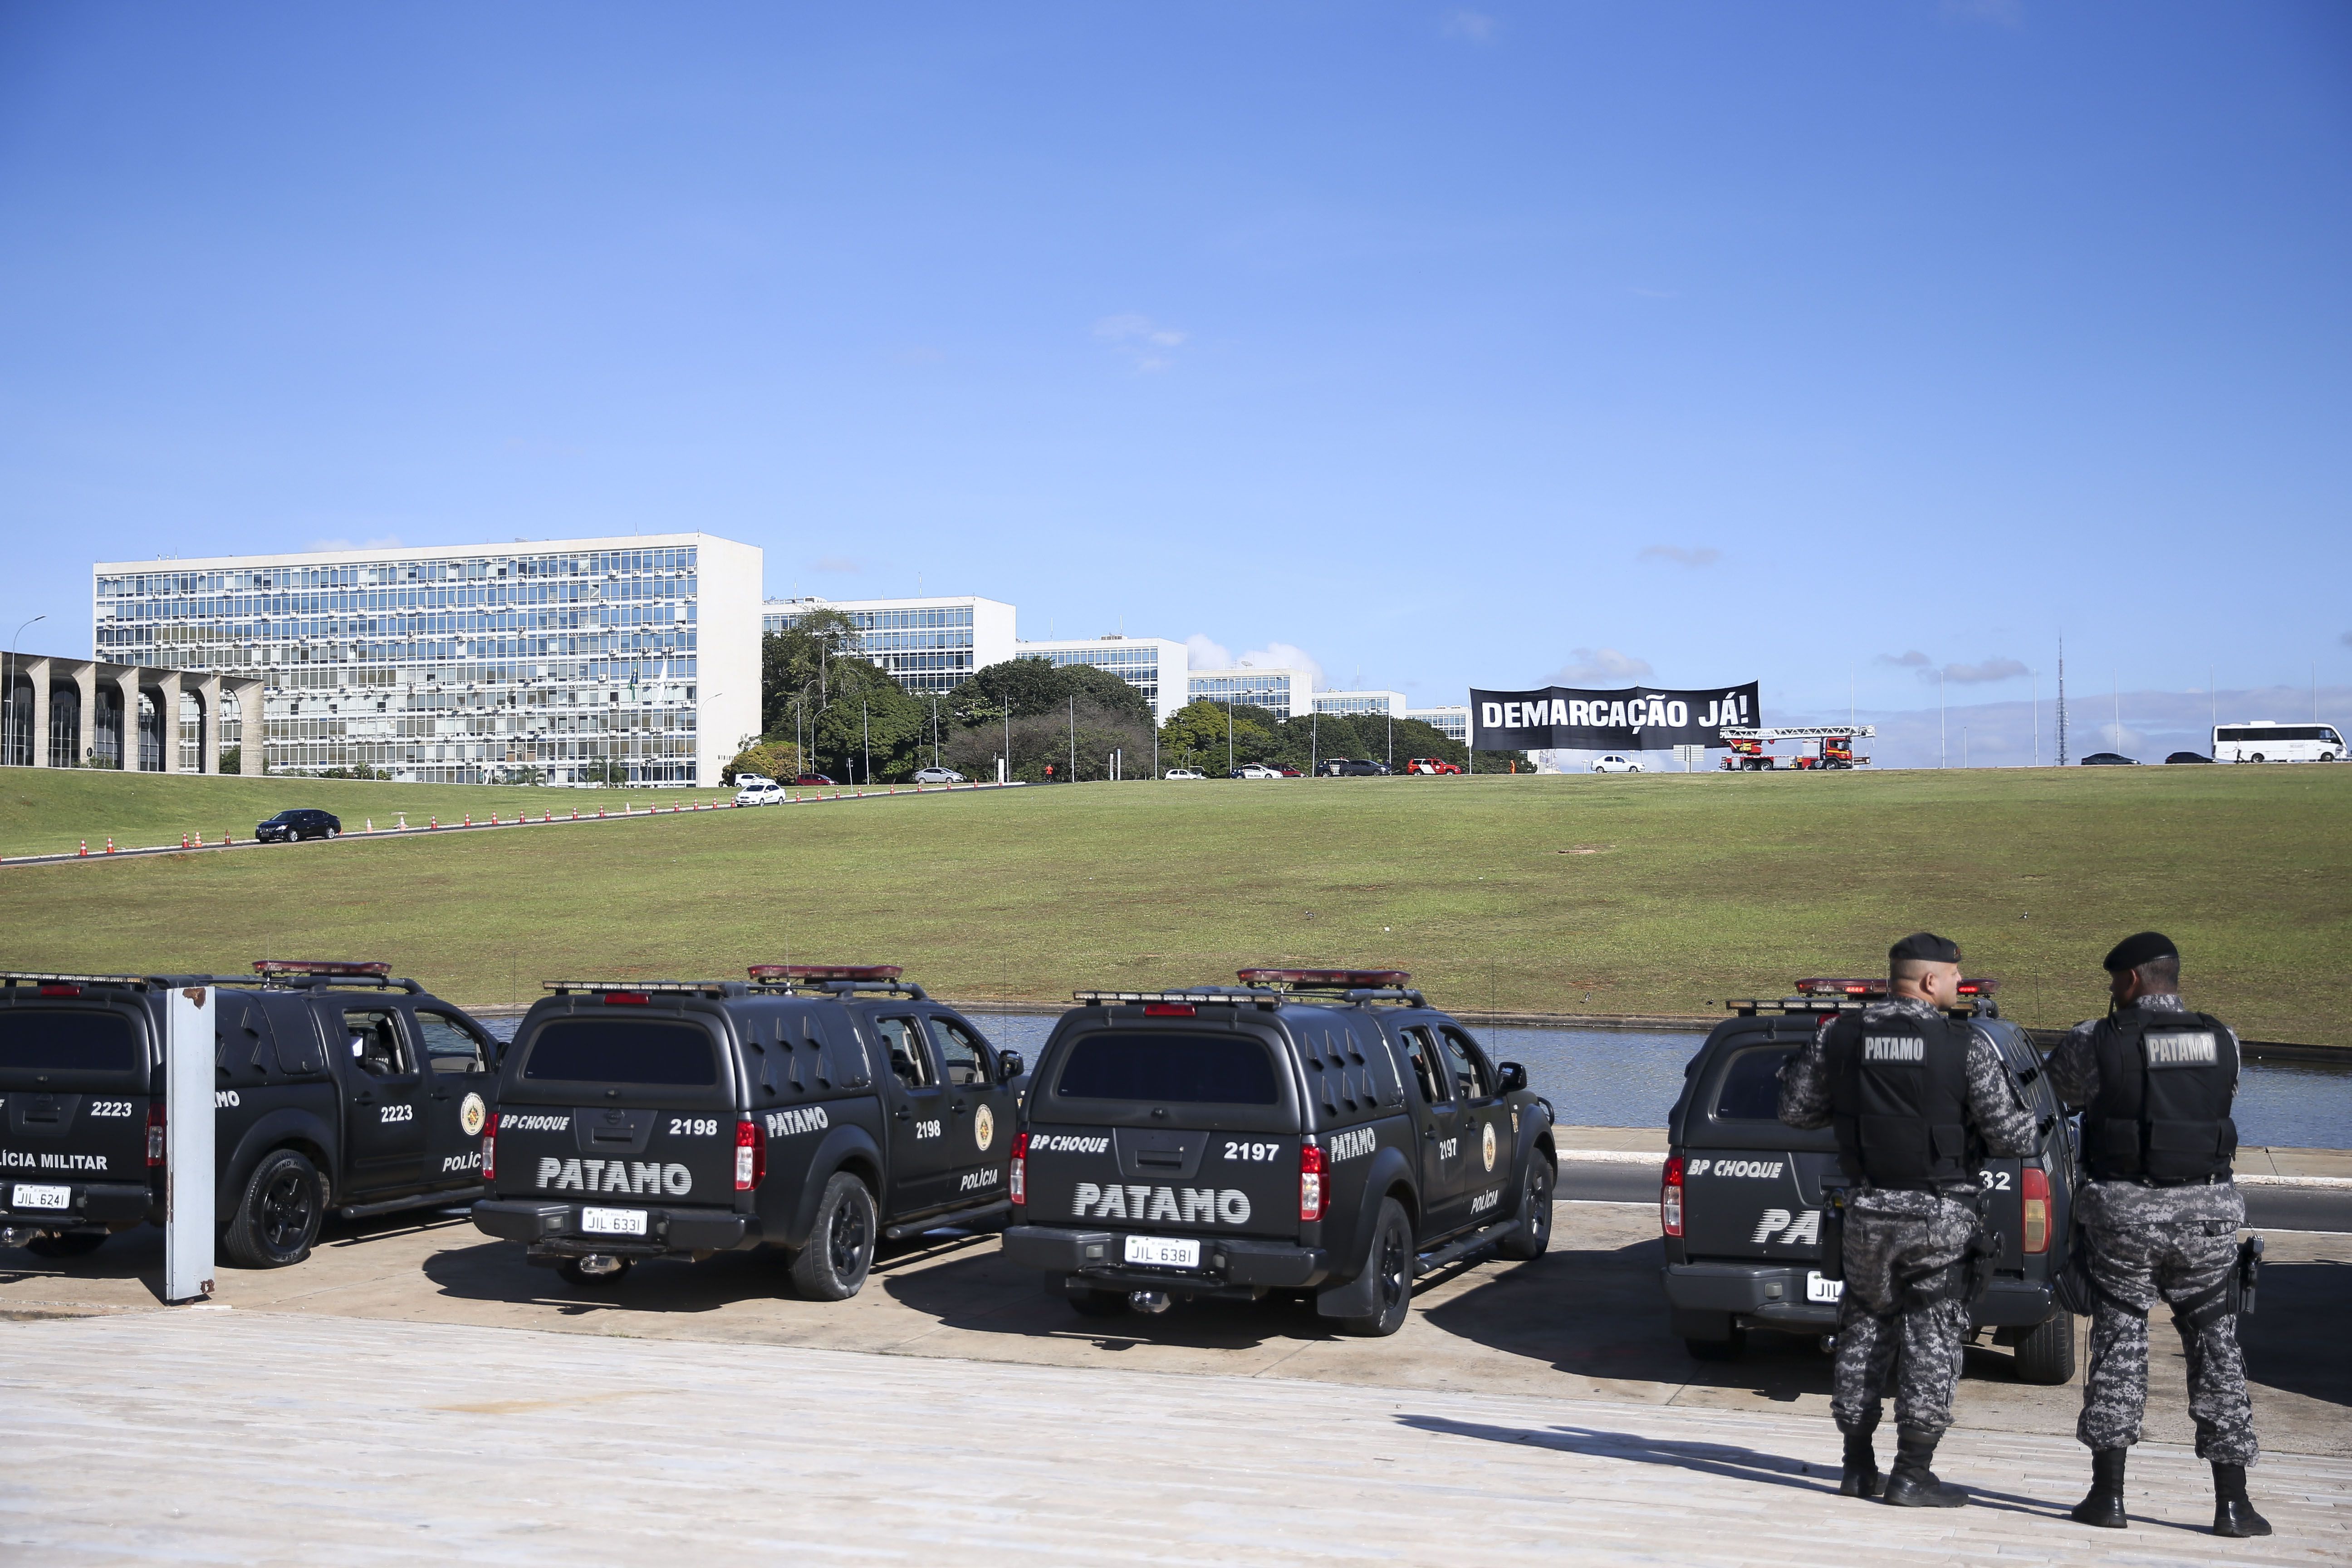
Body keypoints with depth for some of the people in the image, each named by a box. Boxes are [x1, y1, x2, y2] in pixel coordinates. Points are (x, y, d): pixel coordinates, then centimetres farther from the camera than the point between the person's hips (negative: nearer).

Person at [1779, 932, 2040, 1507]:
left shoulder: (1839, 1036, -1)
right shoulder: (1968, 1045, -10)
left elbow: (1795, 1109, 7)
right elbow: (2015, 1136, -10)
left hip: (1867, 1211, 3)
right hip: (1941, 1216, -3)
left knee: (1863, 1330, 16)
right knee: (1933, 1338, 6)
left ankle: (1858, 1467, 20)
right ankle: (1912, 1475, 6)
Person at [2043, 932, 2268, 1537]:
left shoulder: (2099, 1041, -6)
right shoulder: (2223, 1041, 5)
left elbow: (2063, 1086, 9)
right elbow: (2222, 1099, 17)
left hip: (2124, 1212, -2)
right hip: (2207, 1212, 3)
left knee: (2118, 1340, 7)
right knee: (2215, 1345, 10)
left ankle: (2108, 1493, 7)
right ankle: (2232, 1502, 11)